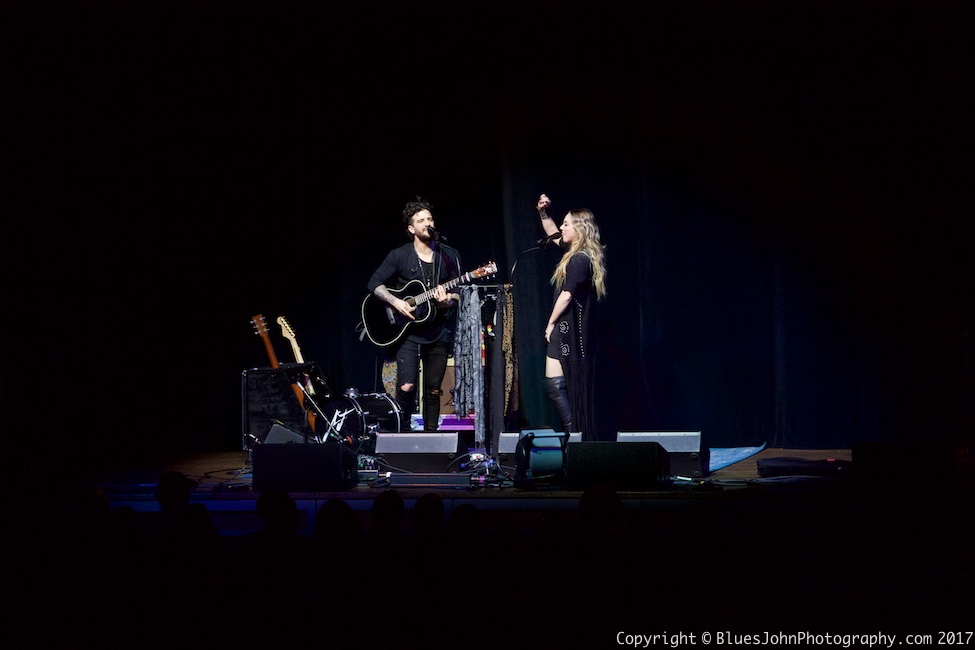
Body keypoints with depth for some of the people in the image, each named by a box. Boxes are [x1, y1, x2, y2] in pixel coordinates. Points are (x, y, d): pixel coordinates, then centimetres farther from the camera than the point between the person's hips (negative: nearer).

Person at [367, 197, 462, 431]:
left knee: (433, 390, 5)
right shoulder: (399, 256, -1)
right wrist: (396, 302, -14)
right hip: (407, 332, -2)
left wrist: (448, 300, -15)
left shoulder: (449, 256, 6)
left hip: (438, 331, 2)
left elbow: (459, 292, 8)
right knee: (406, 386, -14)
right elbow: (374, 284, 1)